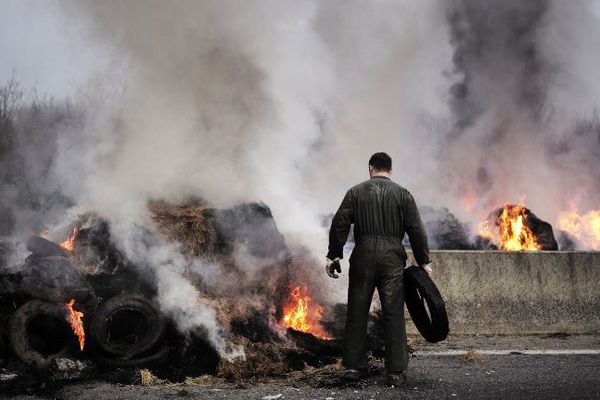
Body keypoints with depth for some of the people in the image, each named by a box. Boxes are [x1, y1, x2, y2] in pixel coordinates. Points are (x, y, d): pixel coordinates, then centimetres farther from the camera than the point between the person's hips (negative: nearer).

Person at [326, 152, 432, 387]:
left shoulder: (356, 192, 7)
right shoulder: (402, 194, 6)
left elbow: (339, 224, 0)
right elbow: (416, 230, 1)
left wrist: (334, 255, 5)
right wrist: (423, 261, 6)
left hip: (363, 257, 1)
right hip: (392, 258, -1)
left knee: (357, 312, 8)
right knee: (393, 314, 1)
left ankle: (353, 367, 12)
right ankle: (396, 372, 1)